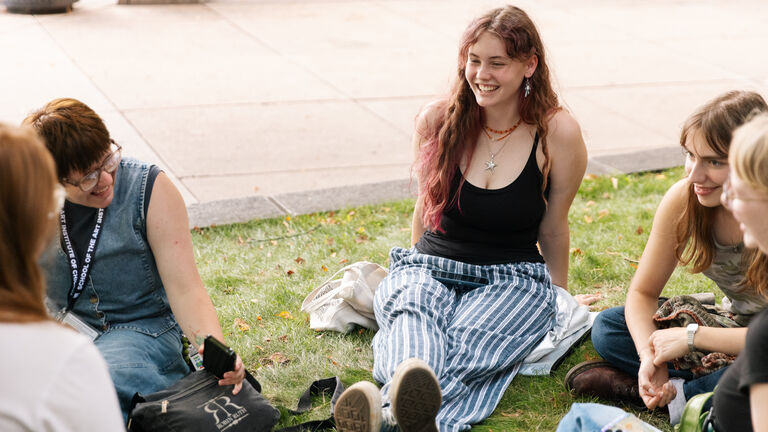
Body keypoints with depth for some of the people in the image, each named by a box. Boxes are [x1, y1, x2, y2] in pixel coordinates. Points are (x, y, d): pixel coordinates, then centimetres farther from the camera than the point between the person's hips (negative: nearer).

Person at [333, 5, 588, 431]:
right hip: (430, 268, 2)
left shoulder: (558, 133, -6)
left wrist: (559, 297, 16)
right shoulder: (438, 120, 0)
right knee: (412, 315, -35)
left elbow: (552, 228, 6)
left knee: (471, 341, -36)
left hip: (512, 281, -2)